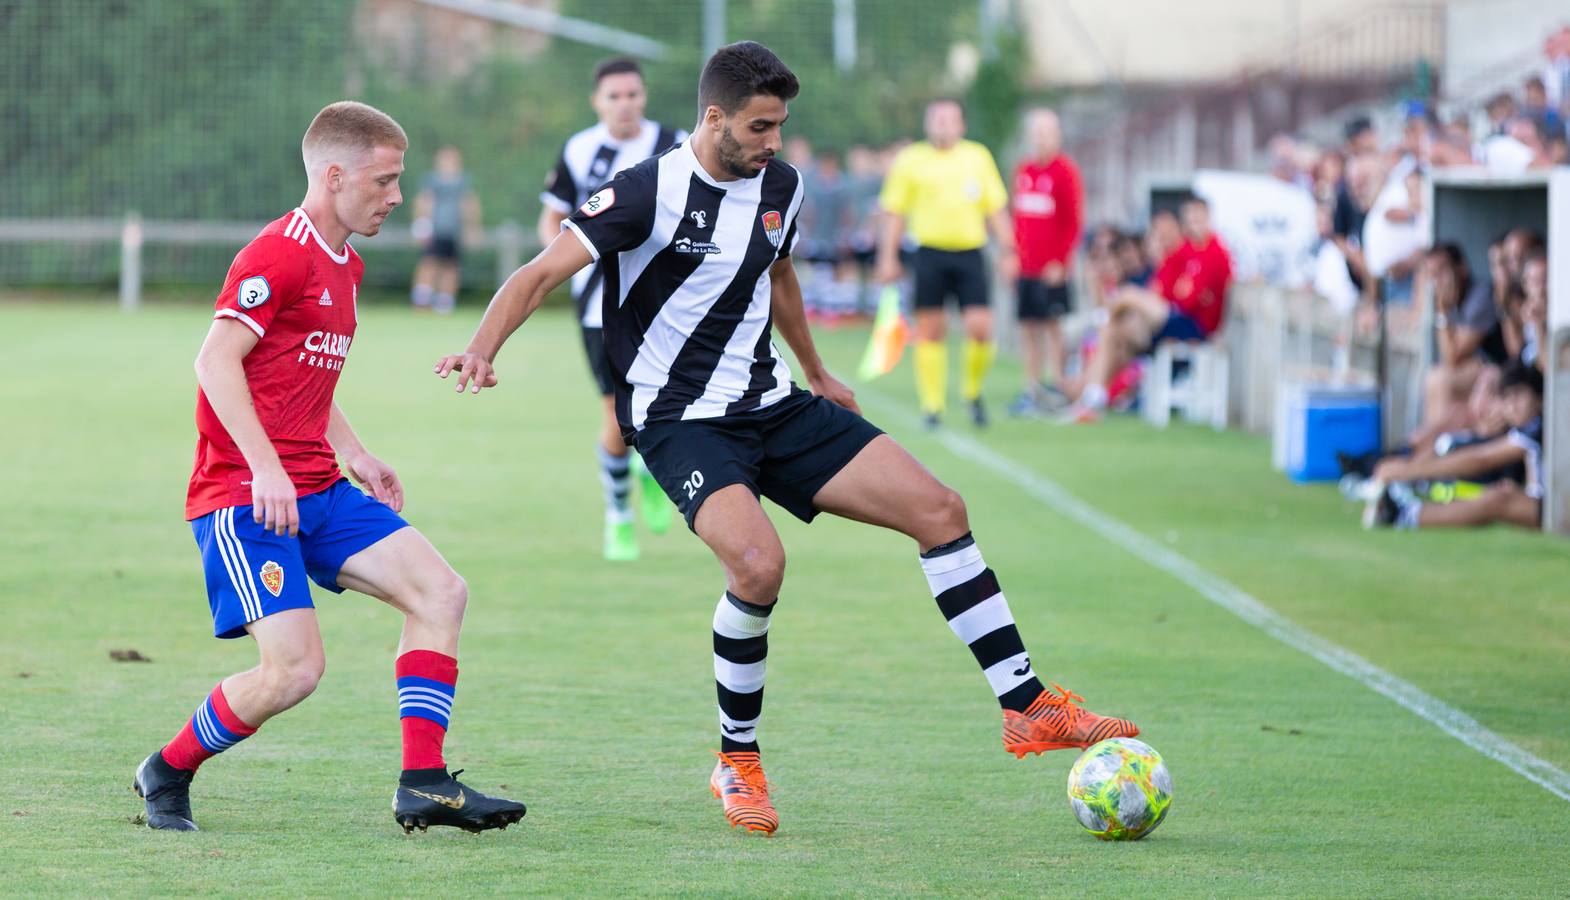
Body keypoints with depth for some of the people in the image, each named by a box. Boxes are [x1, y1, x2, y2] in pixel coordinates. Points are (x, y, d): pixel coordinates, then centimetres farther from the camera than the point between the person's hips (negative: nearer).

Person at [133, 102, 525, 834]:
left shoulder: (345, 265, 18)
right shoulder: (279, 255, -13)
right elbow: (216, 362, -21)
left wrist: (356, 456, 18)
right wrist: (266, 469, -28)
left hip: (317, 490, 10)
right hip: (244, 498, -10)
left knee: (439, 591, -4)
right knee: (294, 669, -17)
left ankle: (423, 785, -3)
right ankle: (167, 774, 7)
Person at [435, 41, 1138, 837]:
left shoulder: (780, 187, 5)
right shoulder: (649, 193, -15)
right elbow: (542, 274, -18)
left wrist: (817, 374, 36)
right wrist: (483, 348, -34)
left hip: (773, 406, 7)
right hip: (681, 421, -7)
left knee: (938, 510, -3)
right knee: (758, 562, -32)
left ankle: (1027, 709, 6)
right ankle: (737, 765, -10)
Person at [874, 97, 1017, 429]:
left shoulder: (979, 157, 10)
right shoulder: (910, 160, 4)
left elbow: (996, 209, 14)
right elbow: (894, 212, 6)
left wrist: (1008, 251, 9)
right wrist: (888, 258, 0)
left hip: (970, 252, 1)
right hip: (930, 252, -1)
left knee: (980, 328, -8)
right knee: (930, 331, -1)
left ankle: (973, 391, 16)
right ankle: (932, 405, 6)